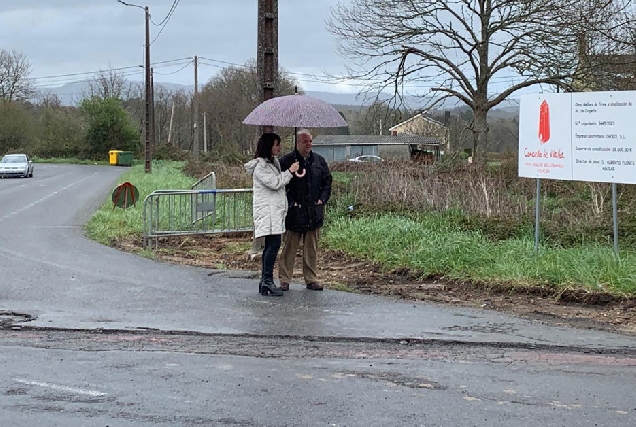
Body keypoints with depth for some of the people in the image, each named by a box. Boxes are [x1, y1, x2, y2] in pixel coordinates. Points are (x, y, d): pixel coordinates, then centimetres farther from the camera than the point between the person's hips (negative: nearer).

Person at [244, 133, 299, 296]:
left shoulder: (274, 162, 20)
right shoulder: (260, 166, -10)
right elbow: (274, 183, -17)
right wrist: (290, 171, -10)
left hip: (276, 210, 10)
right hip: (267, 210, -10)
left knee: (270, 246, 7)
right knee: (274, 243, -17)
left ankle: (265, 281, 9)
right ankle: (268, 280, -18)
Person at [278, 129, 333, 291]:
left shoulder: (319, 161, 10)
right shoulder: (286, 161, -4)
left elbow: (327, 181, 18)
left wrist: (322, 199, 5)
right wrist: (289, 202, -9)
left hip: (314, 211, 4)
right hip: (294, 212, -4)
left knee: (312, 248, 9)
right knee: (289, 248, 0)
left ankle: (311, 279, 17)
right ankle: (284, 280, 7)